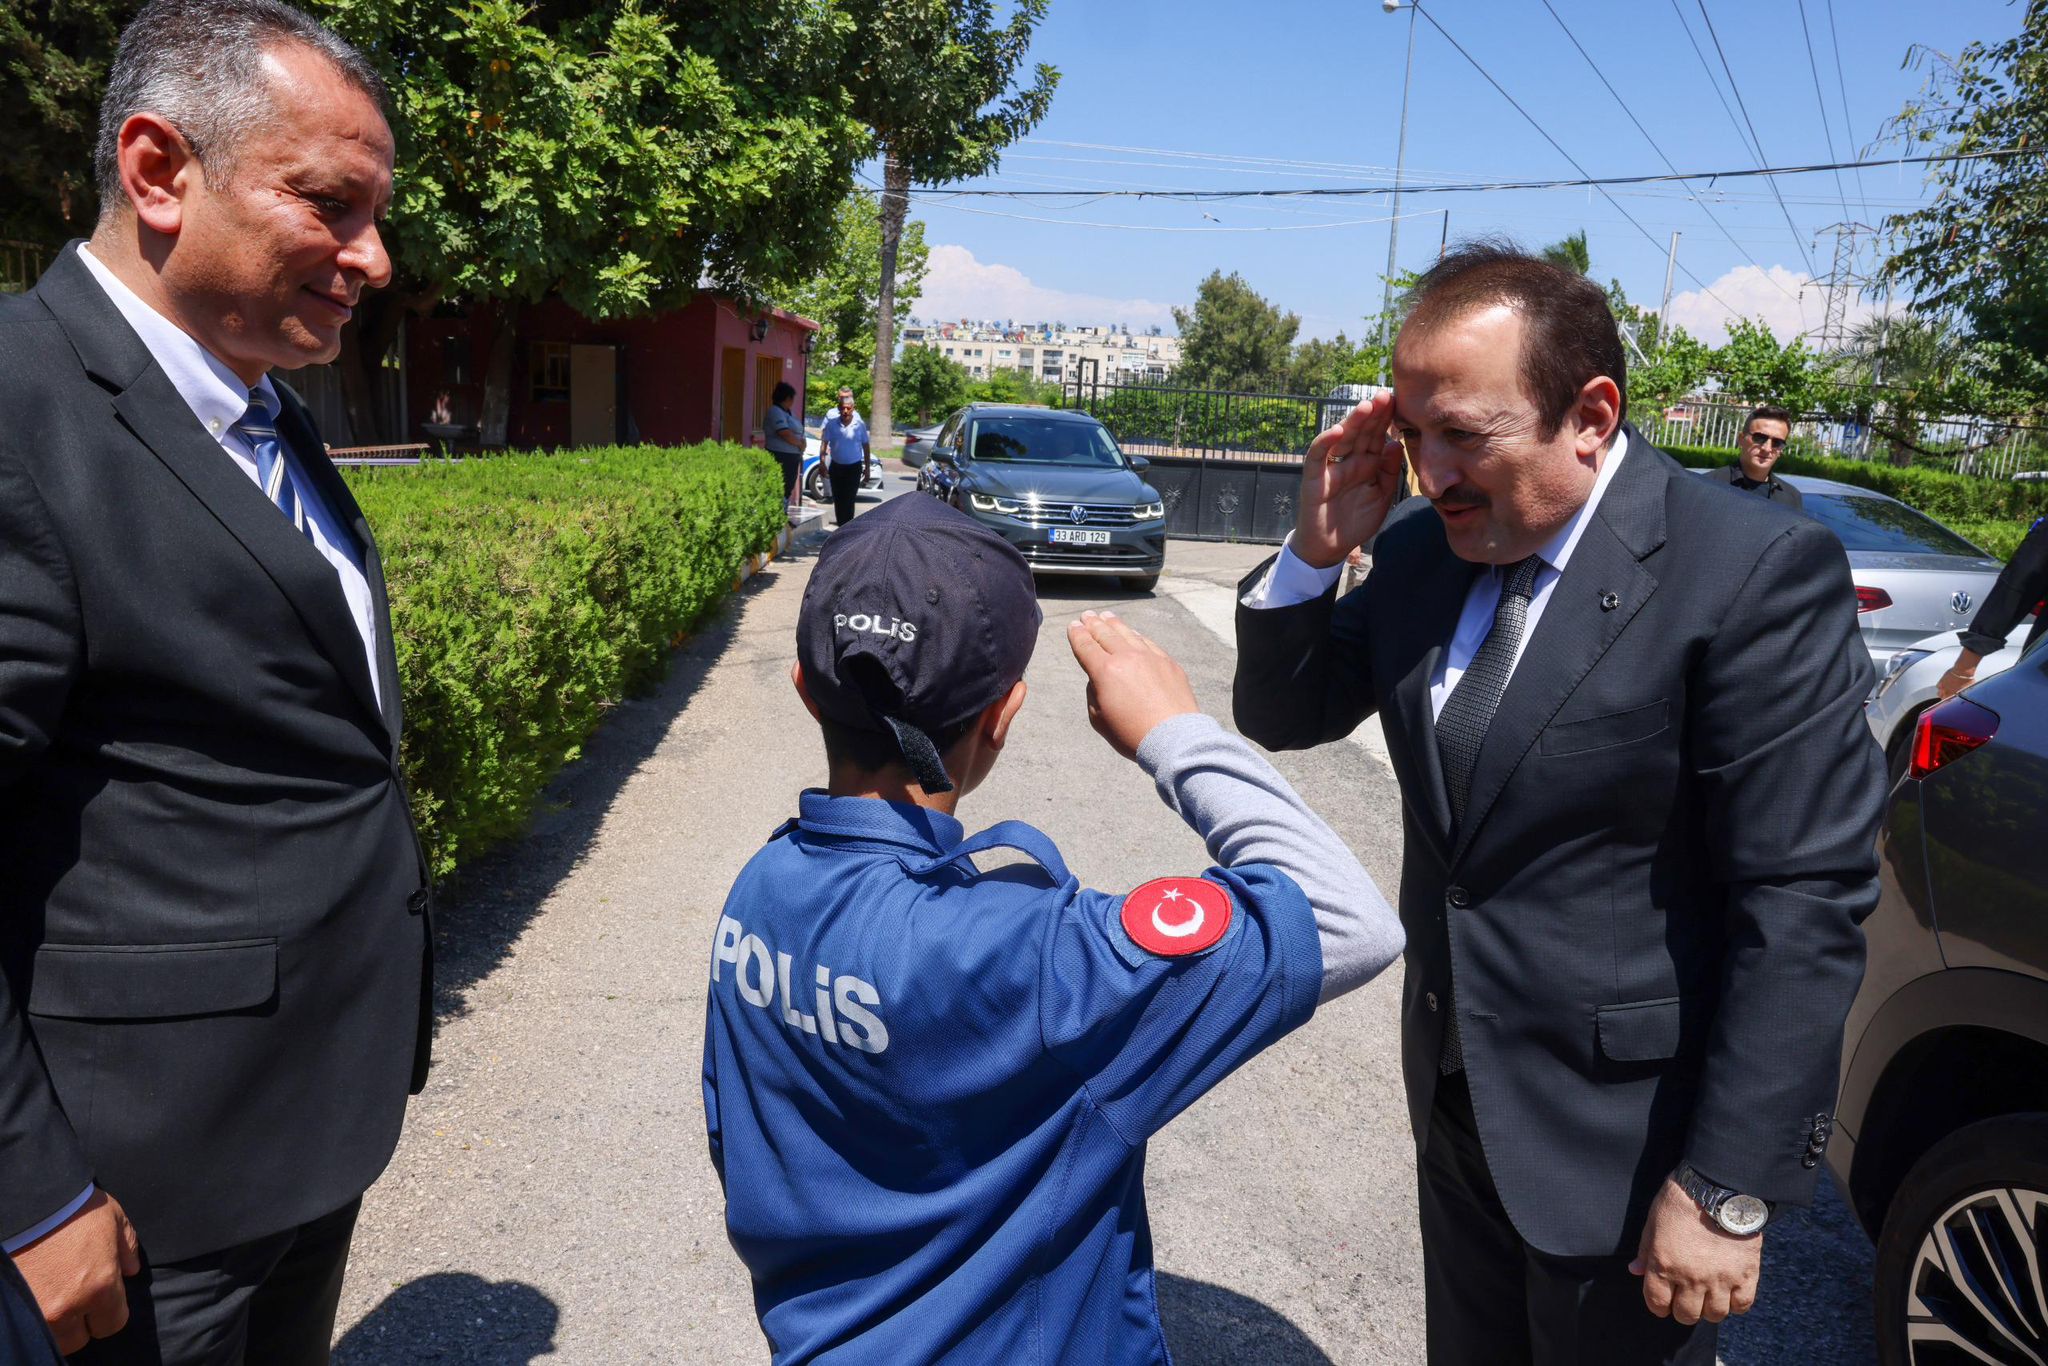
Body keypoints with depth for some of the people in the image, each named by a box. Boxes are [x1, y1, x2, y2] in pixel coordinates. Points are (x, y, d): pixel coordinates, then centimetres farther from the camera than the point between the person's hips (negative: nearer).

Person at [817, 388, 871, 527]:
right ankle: (842, 525, 21)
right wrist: (823, 464, -4)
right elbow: (824, 443, 2)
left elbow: (865, 446, 3)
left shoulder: (859, 424, -5)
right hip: (836, 466, 2)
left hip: (854, 467, -2)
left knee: (849, 500, -8)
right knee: (838, 499, 9)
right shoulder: (831, 423, -5)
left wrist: (867, 468, 2)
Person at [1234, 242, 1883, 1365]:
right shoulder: (1423, 549, -2)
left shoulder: (1754, 575, -20)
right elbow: (1281, 715, 7)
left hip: (1627, 1143, -5)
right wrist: (1317, 547, -11)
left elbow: (1804, 904, -21)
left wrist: (1729, 1189, -19)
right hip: (1457, 1105, 6)